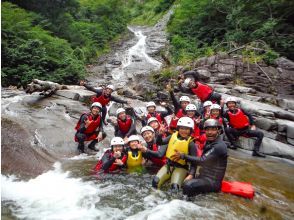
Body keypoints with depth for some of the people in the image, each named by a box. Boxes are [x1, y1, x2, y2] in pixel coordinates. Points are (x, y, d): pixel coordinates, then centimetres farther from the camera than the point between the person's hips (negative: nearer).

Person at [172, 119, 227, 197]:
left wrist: (183, 156, -18)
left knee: (188, 185, -29)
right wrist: (191, 174, -2)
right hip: (203, 177, 9)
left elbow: (202, 161, -24)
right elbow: (201, 161, 10)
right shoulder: (208, 143, 11)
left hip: (212, 181, -9)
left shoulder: (219, 146, -19)